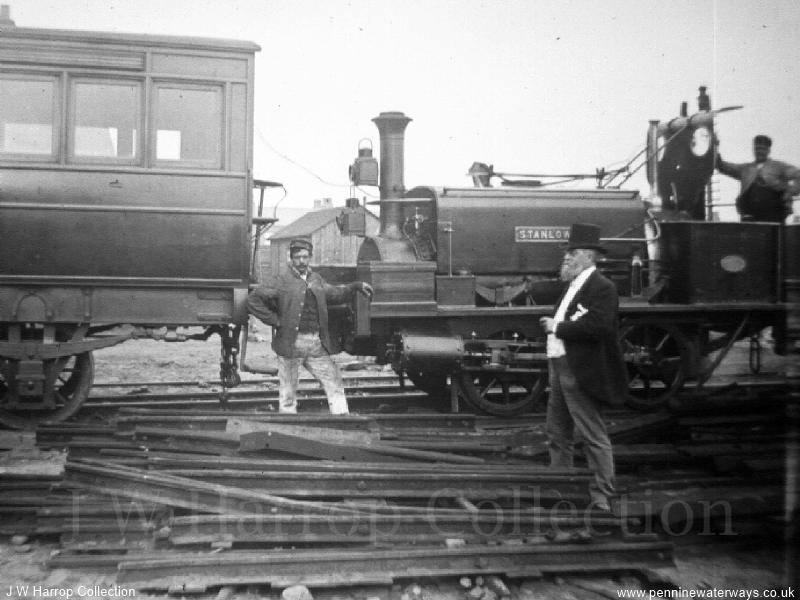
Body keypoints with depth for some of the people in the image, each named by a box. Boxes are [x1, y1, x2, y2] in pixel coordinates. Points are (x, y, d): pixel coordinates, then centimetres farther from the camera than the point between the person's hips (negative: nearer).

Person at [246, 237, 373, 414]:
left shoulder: (316, 279, 14)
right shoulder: (280, 282, -2)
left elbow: (334, 294, 29)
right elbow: (253, 300, -6)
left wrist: (356, 286, 18)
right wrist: (274, 320, -9)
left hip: (317, 345, 5)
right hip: (291, 344, -5)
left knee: (335, 385, 4)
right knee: (288, 393, 4)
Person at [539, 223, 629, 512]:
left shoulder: (602, 288, -12)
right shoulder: (572, 286, 18)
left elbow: (595, 326, -26)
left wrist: (556, 327, -18)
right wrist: (551, 324, 4)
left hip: (581, 373, -10)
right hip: (560, 368, 10)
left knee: (594, 436, -2)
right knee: (557, 433, 16)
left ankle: (601, 497, 7)